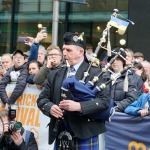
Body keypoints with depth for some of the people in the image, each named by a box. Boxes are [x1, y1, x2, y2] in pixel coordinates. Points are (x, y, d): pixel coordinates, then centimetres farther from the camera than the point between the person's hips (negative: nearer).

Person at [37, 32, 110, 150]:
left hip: (85, 136, -5)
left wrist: (79, 106, -22)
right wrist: (50, 107, -10)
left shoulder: (95, 73, -3)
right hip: (60, 136, 5)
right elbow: (42, 98, 14)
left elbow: (105, 100, -12)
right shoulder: (55, 74, 14)